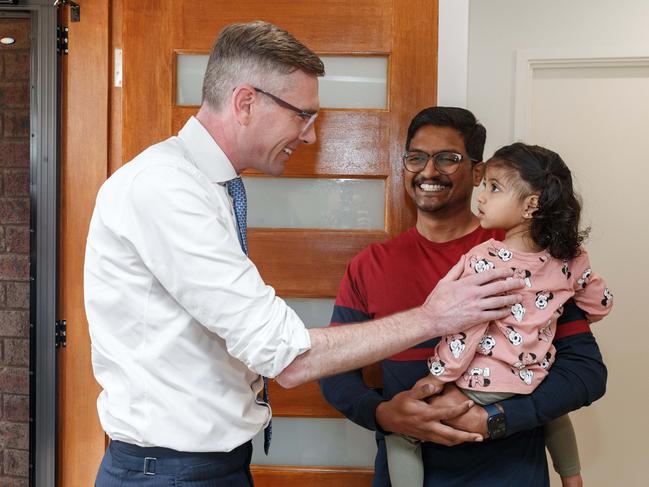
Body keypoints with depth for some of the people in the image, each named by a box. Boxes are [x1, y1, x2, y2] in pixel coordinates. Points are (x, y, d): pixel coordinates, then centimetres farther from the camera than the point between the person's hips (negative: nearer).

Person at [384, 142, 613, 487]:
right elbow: (600, 304, 13)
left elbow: (467, 329, -19)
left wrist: (436, 378, -8)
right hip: (534, 385, 7)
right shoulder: (571, 259, -2)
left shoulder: (484, 260, -20)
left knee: (399, 428, 6)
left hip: (480, 386, -7)